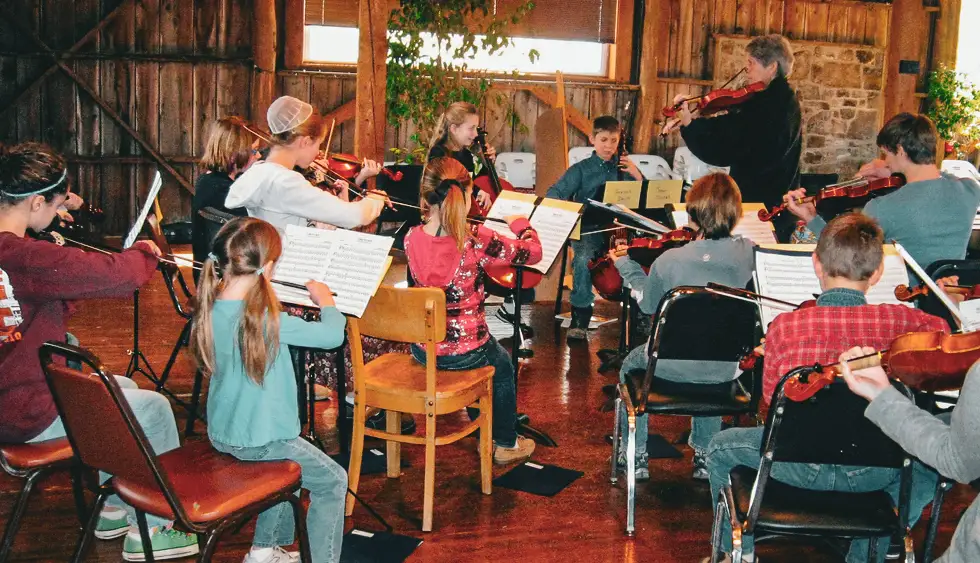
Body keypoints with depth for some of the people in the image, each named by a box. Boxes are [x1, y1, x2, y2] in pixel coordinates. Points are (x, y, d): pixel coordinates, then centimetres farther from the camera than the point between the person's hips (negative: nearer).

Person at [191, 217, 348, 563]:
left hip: (220, 433, 8)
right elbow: (333, 335, -20)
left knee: (287, 462, 33)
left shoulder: (211, 307, -6)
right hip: (258, 439, -8)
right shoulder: (266, 319, -27)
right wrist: (326, 301, -3)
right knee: (333, 482, 10)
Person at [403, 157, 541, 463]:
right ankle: (506, 443, 41)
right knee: (502, 364, 30)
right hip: (465, 352, -5)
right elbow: (533, 252, -9)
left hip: (421, 350, 5)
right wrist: (520, 224, 10)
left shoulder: (411, 238, -10)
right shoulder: (476, 241, -23)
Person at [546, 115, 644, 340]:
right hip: (589, 229, -1)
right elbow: (556, 193, -3)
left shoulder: (625, 167, 14)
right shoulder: (581, 169, 8)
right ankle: (580, 316, -16)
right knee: (583, 258, -34)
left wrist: (637, 175, -2)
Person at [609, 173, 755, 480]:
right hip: (726, 369, 3)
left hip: (674, 365, -3)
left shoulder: (669, 260, -22)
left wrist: (626, 266, 11)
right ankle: (704, 454, 44)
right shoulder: (749, 253, -13)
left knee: (631, 366, 31)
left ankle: (635, 454, 35)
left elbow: (648, 305, -3)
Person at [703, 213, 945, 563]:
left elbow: (770, 397, -1)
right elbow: (940, 329, 13)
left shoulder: (785, 326, -13)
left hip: (802, 467, -1)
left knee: (721, 448, 26)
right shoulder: (898, 321, -10)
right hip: (873, 472, 2)